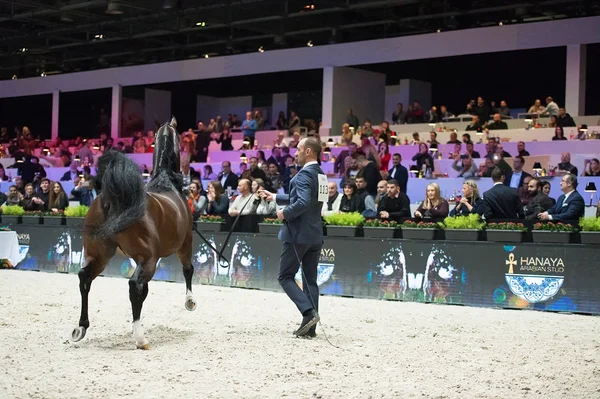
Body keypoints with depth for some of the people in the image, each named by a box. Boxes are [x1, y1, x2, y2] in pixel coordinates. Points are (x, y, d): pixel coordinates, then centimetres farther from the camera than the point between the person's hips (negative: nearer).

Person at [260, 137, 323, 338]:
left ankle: (309, 312, -14)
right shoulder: (320, 174, 14)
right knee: (310, 279, 10)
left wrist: (285, 213, -14)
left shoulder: (304, 174, -16)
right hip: (315, 235, 9)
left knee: (285, 276, 1)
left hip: (298, 234, -9)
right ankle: (310, 326, 9)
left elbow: (303, 203, -29)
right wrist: (275, 197, 32)